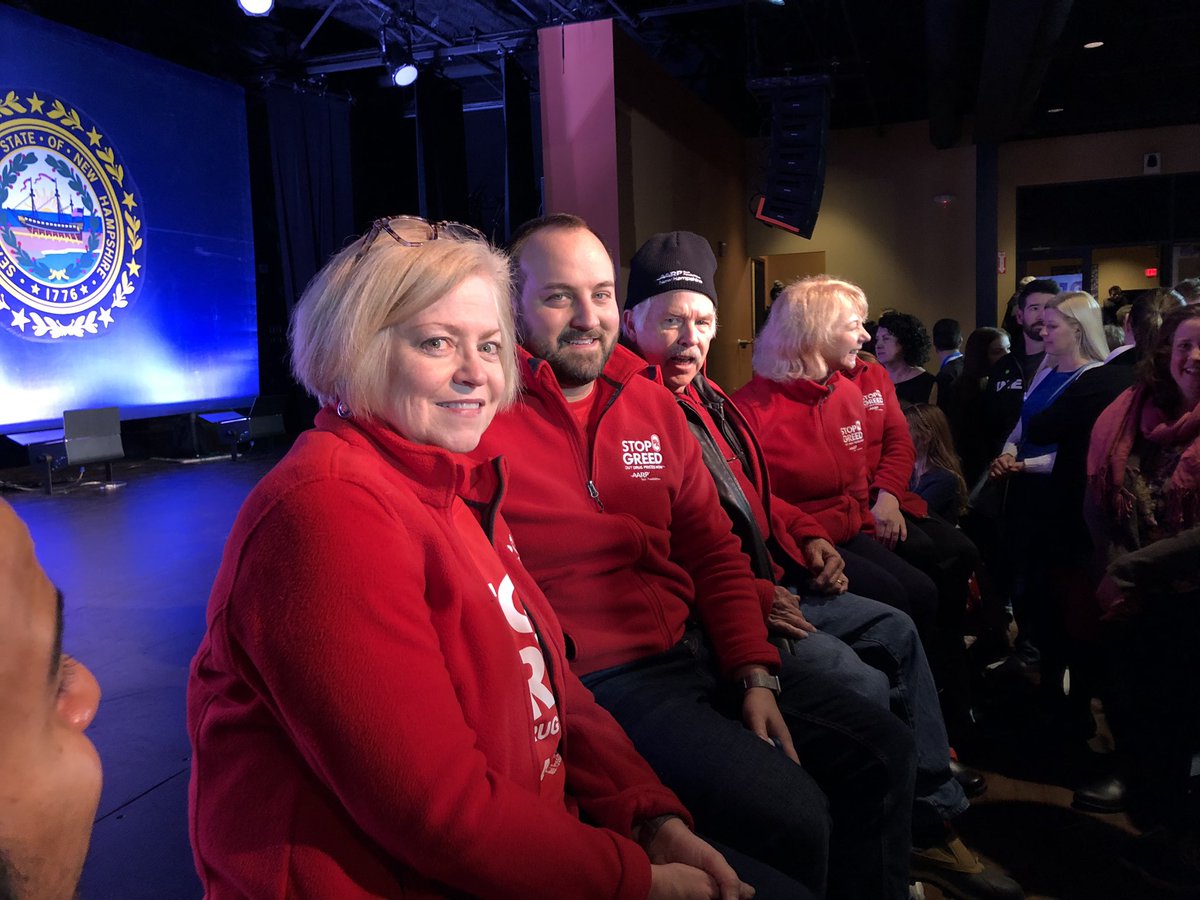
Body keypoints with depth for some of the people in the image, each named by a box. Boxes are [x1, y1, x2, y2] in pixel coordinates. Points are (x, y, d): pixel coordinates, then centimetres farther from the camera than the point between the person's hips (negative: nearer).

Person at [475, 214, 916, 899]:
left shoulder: (655, 406, 10)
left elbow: (715, 552, 11)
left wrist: (756, 676, 1)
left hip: (698, 646, 8)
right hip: (596, 682, -7)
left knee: (883, 749, 9)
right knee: (790, 814, -20)